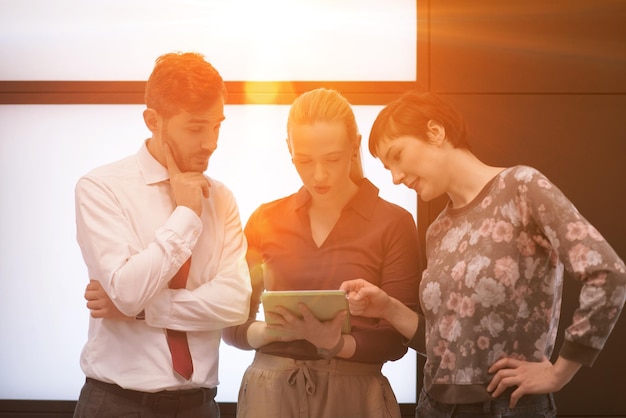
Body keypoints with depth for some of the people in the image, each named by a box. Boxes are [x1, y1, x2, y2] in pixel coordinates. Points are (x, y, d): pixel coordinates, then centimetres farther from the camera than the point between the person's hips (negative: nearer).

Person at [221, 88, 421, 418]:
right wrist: (277, 331, -14)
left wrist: (336, 342, -21)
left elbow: (396, 338, -5)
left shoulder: (393, 223, -4)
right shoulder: (264, 220, 3)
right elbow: (233, 326, 5)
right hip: (269, 391, 2)